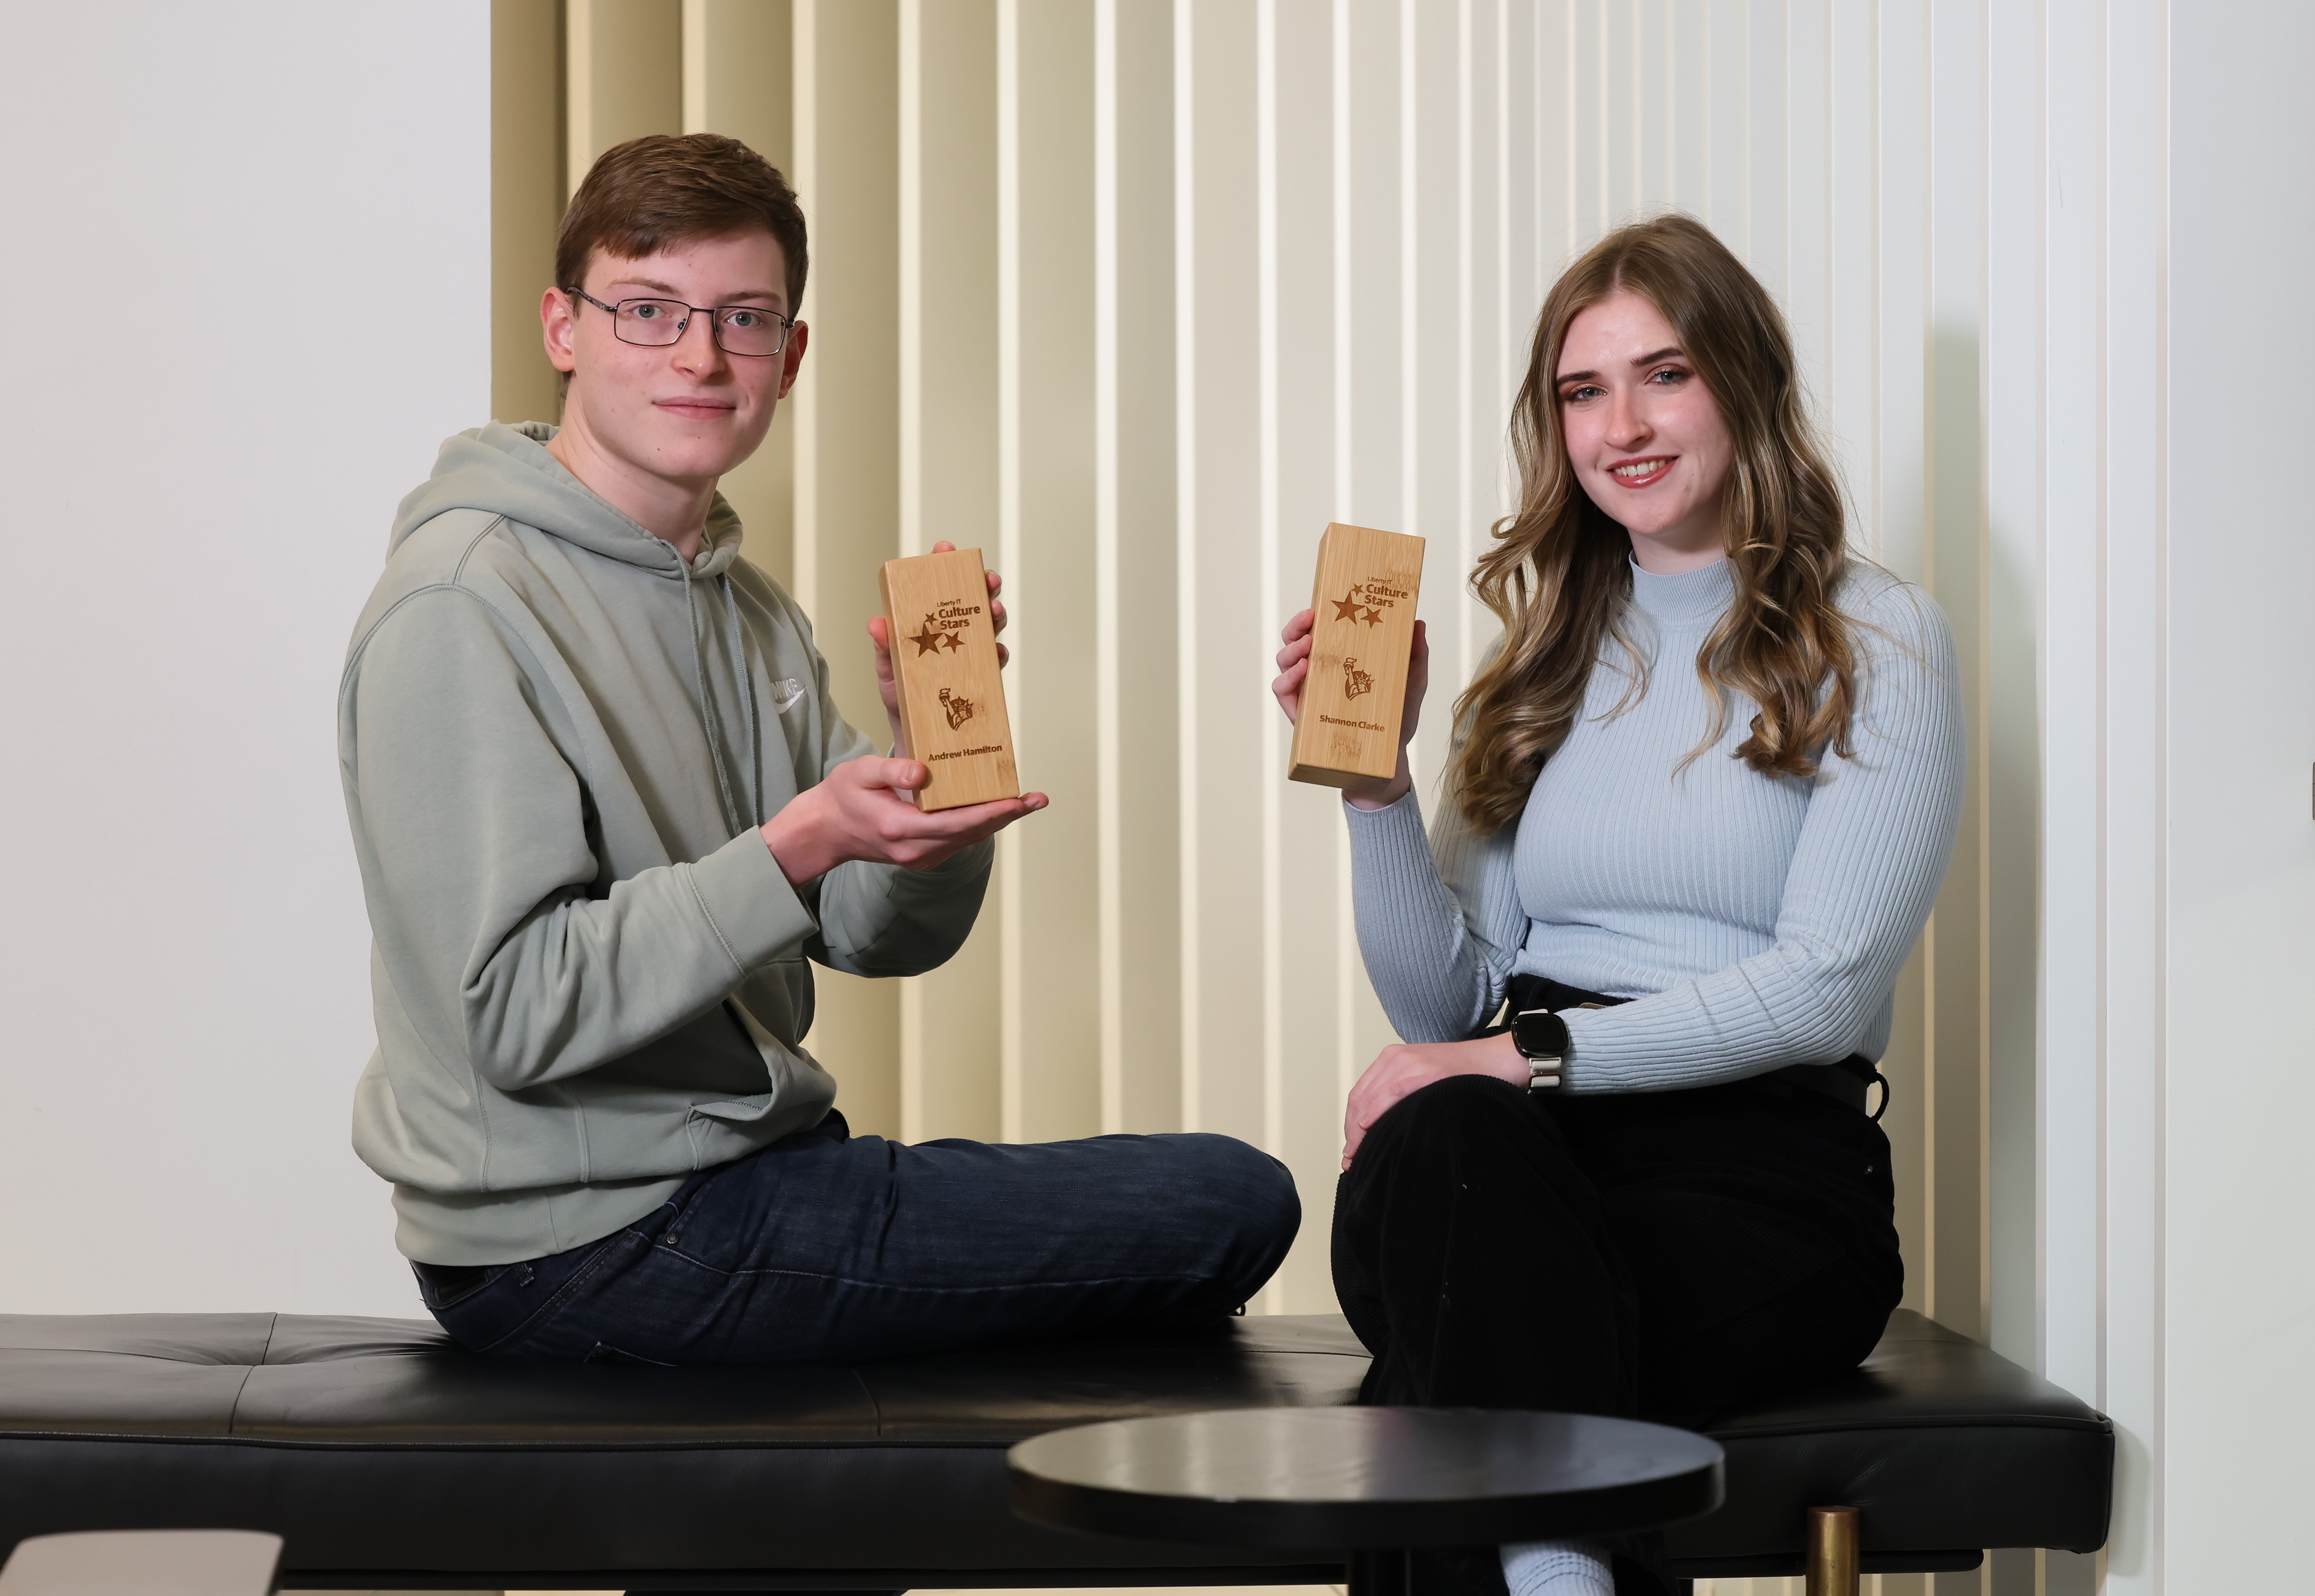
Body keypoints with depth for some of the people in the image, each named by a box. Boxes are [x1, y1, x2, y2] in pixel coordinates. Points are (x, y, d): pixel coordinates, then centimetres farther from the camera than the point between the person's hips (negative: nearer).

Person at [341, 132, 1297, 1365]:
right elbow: (514, 1012, -22)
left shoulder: (744, 608, 13)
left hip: (741, 1161, 9)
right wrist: (797, 849, -29)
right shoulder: (461, 609, -16)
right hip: (591, 1247, -9)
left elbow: (890, 933, 11)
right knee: (1232, 1209, -12)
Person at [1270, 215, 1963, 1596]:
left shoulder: (1875, 642, 5)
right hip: (1517, 1153, 4)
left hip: (1761, 1176, -4)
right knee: (1446, 1137, -37)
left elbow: (1825, 988, -8)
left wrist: (1538, 1053, -18)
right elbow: (1445, 1006, 15)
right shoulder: (1545, 661, 21)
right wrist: (1372, 777, 2)